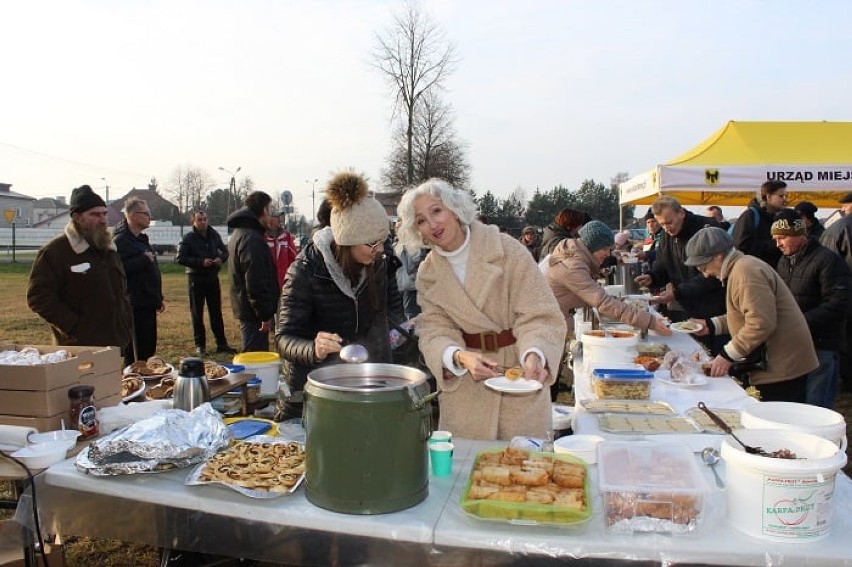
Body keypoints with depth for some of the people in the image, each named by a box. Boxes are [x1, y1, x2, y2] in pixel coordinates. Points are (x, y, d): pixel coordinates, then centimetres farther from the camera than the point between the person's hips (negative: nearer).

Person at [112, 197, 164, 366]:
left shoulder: (141, 239, 19)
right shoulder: (120, 240, -12)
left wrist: (158, 298, 23)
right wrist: (143, 260, -20)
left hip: (148, 304, 10)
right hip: (135, 306, -10)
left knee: (149, 349, 14)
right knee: (136, 354, -6)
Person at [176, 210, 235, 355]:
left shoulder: (214, 235, 6)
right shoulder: (188, 238, -7)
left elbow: (224, 251, 16)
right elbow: (180, 258, -12)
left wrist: (221, 258, -7)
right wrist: (200, 262, -20)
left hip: (213, 277, 4)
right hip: (196, 279, -4)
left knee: (216, 312, 9)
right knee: (197, 313, 3)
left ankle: (221, 343, 15)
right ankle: (200, 345, 13)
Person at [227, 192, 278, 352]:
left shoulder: (238, 234, 16)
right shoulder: (252, 239, -19)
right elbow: (256, 283, -24)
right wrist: (265, 315, -20)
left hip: (244, 307, 11)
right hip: (253, 311, -11)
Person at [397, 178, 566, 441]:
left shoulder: (507, 249, -13)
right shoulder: (427, 273, 0)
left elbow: (539, 314, -15)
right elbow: (435, 332, -6)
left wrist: (534, 355, -34)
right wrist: (460, 357, -26)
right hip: (464, 386, 3)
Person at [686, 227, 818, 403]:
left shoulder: (746, 271, -19)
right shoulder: (739, 267, 15)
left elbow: (760, 324, -27)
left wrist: (728, 355, -21)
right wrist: (712, 325, 13)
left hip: (782, 367, -10)